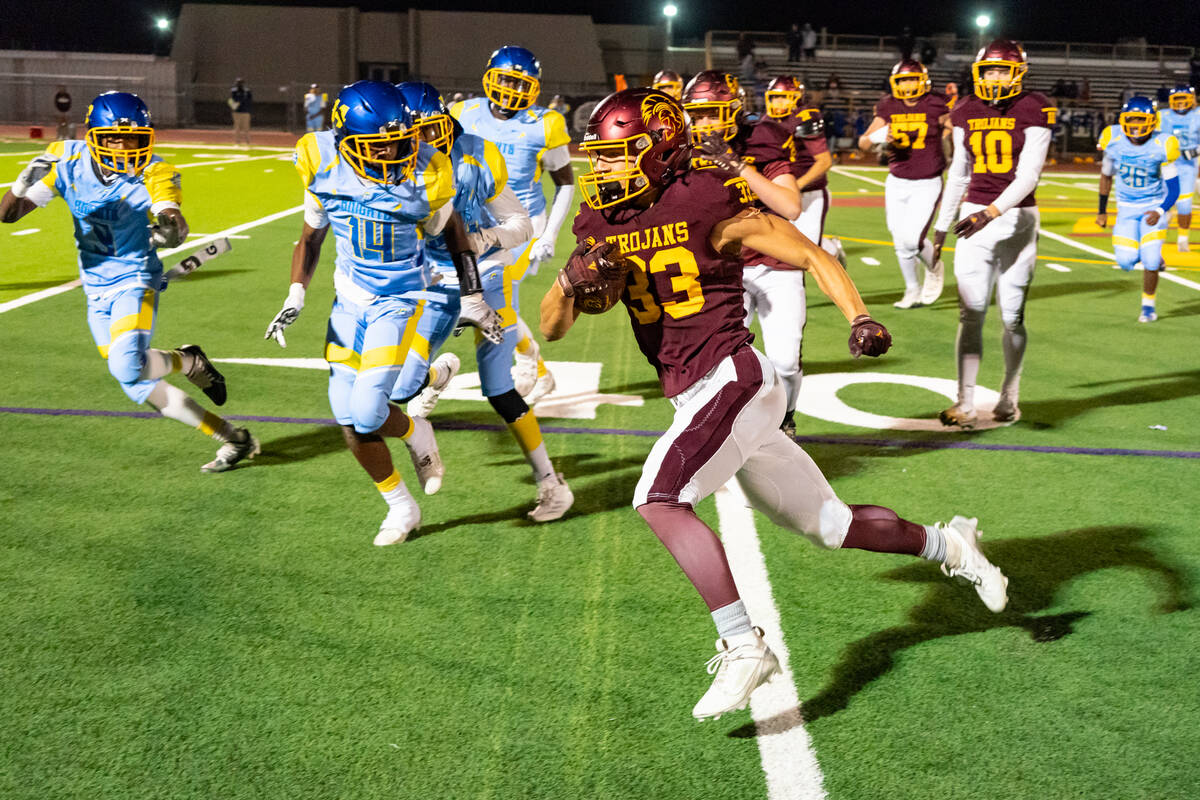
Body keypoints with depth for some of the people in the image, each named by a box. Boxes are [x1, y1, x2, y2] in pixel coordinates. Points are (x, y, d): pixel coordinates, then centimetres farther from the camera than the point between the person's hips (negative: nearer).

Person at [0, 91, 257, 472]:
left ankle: (187, 362, 6)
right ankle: (233, 439, 15)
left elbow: (175, 221, -36)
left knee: (128, 367, -29)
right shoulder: (68, 160, -9)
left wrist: (170, 230, -60)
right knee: (139, 387, 5)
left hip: (135, 280, -5)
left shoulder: (152, 174, -18)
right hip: (97, 290, 5)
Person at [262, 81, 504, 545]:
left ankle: (415, 435, 20)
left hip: (398, 302, -4)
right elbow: (311, 236, 5)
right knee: (350, 422, 5)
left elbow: (452, 231, 0)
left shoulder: (423, 176, -20)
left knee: (367, 412, -17)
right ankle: (401, 508, 25)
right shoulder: (324, 167, -12)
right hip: (349, 298, 4)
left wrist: (472, 300, 3)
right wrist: (295, 298, -3)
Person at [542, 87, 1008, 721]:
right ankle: (945, 545, 37)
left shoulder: (707, 205, -10)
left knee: (660, 501, -24)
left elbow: (810, 255, -6)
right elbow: (551, 327, 8)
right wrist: (574, 274, -12)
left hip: (732, 378, -7)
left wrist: (859, 319, -20)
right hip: (696, 399, 7)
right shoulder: (603, 225, 9)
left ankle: (743, 647, -19)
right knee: (830, 524, 16)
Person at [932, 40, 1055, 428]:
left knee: (1012, 315, 4)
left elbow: (1028, 175, -13)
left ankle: (1009, 396, 20)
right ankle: (965, 403, -2)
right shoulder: (966, 113, 8)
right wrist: (942, 225, 17)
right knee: (971, 314, -3)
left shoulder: (1033, 112, -5)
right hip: (975, 218, 3)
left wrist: (991, 213, -24)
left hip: (1017, 217, -3)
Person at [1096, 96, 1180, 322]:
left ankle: (1148, 305, 13)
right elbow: (1106, 176, 8)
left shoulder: (1162, 147, -18)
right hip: (1126, 208, 3)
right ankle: (1154, 258, 29)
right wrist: (1102, 210, 12)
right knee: (1126, 261, -8)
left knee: (1149, 261, -12)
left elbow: (1173, 188, -12)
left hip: (1154, 206, -3)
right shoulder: (1113, 140, -10)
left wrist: (1160, 212, -29)